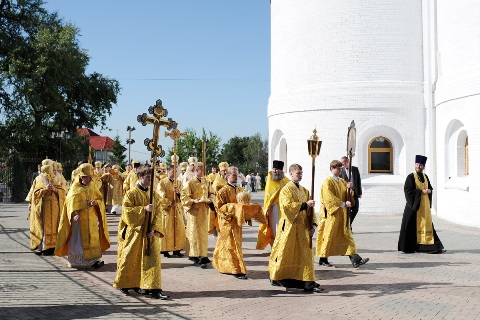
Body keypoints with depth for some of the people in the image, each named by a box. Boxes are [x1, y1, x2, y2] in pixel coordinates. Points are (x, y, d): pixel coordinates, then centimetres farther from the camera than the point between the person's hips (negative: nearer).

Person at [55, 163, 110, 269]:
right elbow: (71, 202, -8)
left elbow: (100, 200, 11)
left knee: (92, 239, 1)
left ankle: (93, 259, 3)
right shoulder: (75, 188, -1)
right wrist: (75, 214, -23)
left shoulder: (93, 188, 10)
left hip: (91, 219, 3)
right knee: (78, 239, -1)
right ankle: (77, 261, 5)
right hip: (79, 218, -3)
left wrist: (96, 202, -13)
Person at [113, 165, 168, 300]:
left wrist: (154, 229, -9)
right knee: (131, 259, 6)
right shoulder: (131, 194, -3)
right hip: (134, 232, -3)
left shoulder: (154, 195, 8)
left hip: (150, 233, 3)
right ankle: (125, 285, 26)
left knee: (152, 259, -5)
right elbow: (127, 211, -12)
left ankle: (154, 288, -5)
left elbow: (158, 213, 4)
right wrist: (144, 209, -19)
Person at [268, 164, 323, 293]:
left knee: (306, 255, 2)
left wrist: (313, 224, 2)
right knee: (285, 253, 2)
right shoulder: (286, 189, -6)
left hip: (303, 228, 6)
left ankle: (309, 283, 4)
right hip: (290, 227, -6)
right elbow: (287, 205, -21)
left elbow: (310, 209, 15)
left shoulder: (304, 191, 14)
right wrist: (305, 204, -22)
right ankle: (275, 277, 20)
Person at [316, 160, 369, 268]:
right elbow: (330, 198, -17)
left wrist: (349, 188, -8)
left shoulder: (342, 181, 14)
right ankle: (323, 259, 13)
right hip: (332, 213, -7)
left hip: (342, 214, 7)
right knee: (329, 236, 0)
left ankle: (355, 260, -6)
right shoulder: (327, 182, -9)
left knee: (347, 236, 0)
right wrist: (344, 204, -21)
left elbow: (347, 196, 12)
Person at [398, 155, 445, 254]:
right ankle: (410, 247, 3)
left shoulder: (425, 177, 13)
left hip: (425, 205, 6)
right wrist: (421, 192, -17)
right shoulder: (411, 177, -6)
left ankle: (430, 246, 6)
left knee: (427, 225, 4)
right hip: (414, 205, -6)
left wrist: (429, 191, -7)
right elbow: (408, 190, -14)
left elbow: (430, 188, 17)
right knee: (413, 225, -4)